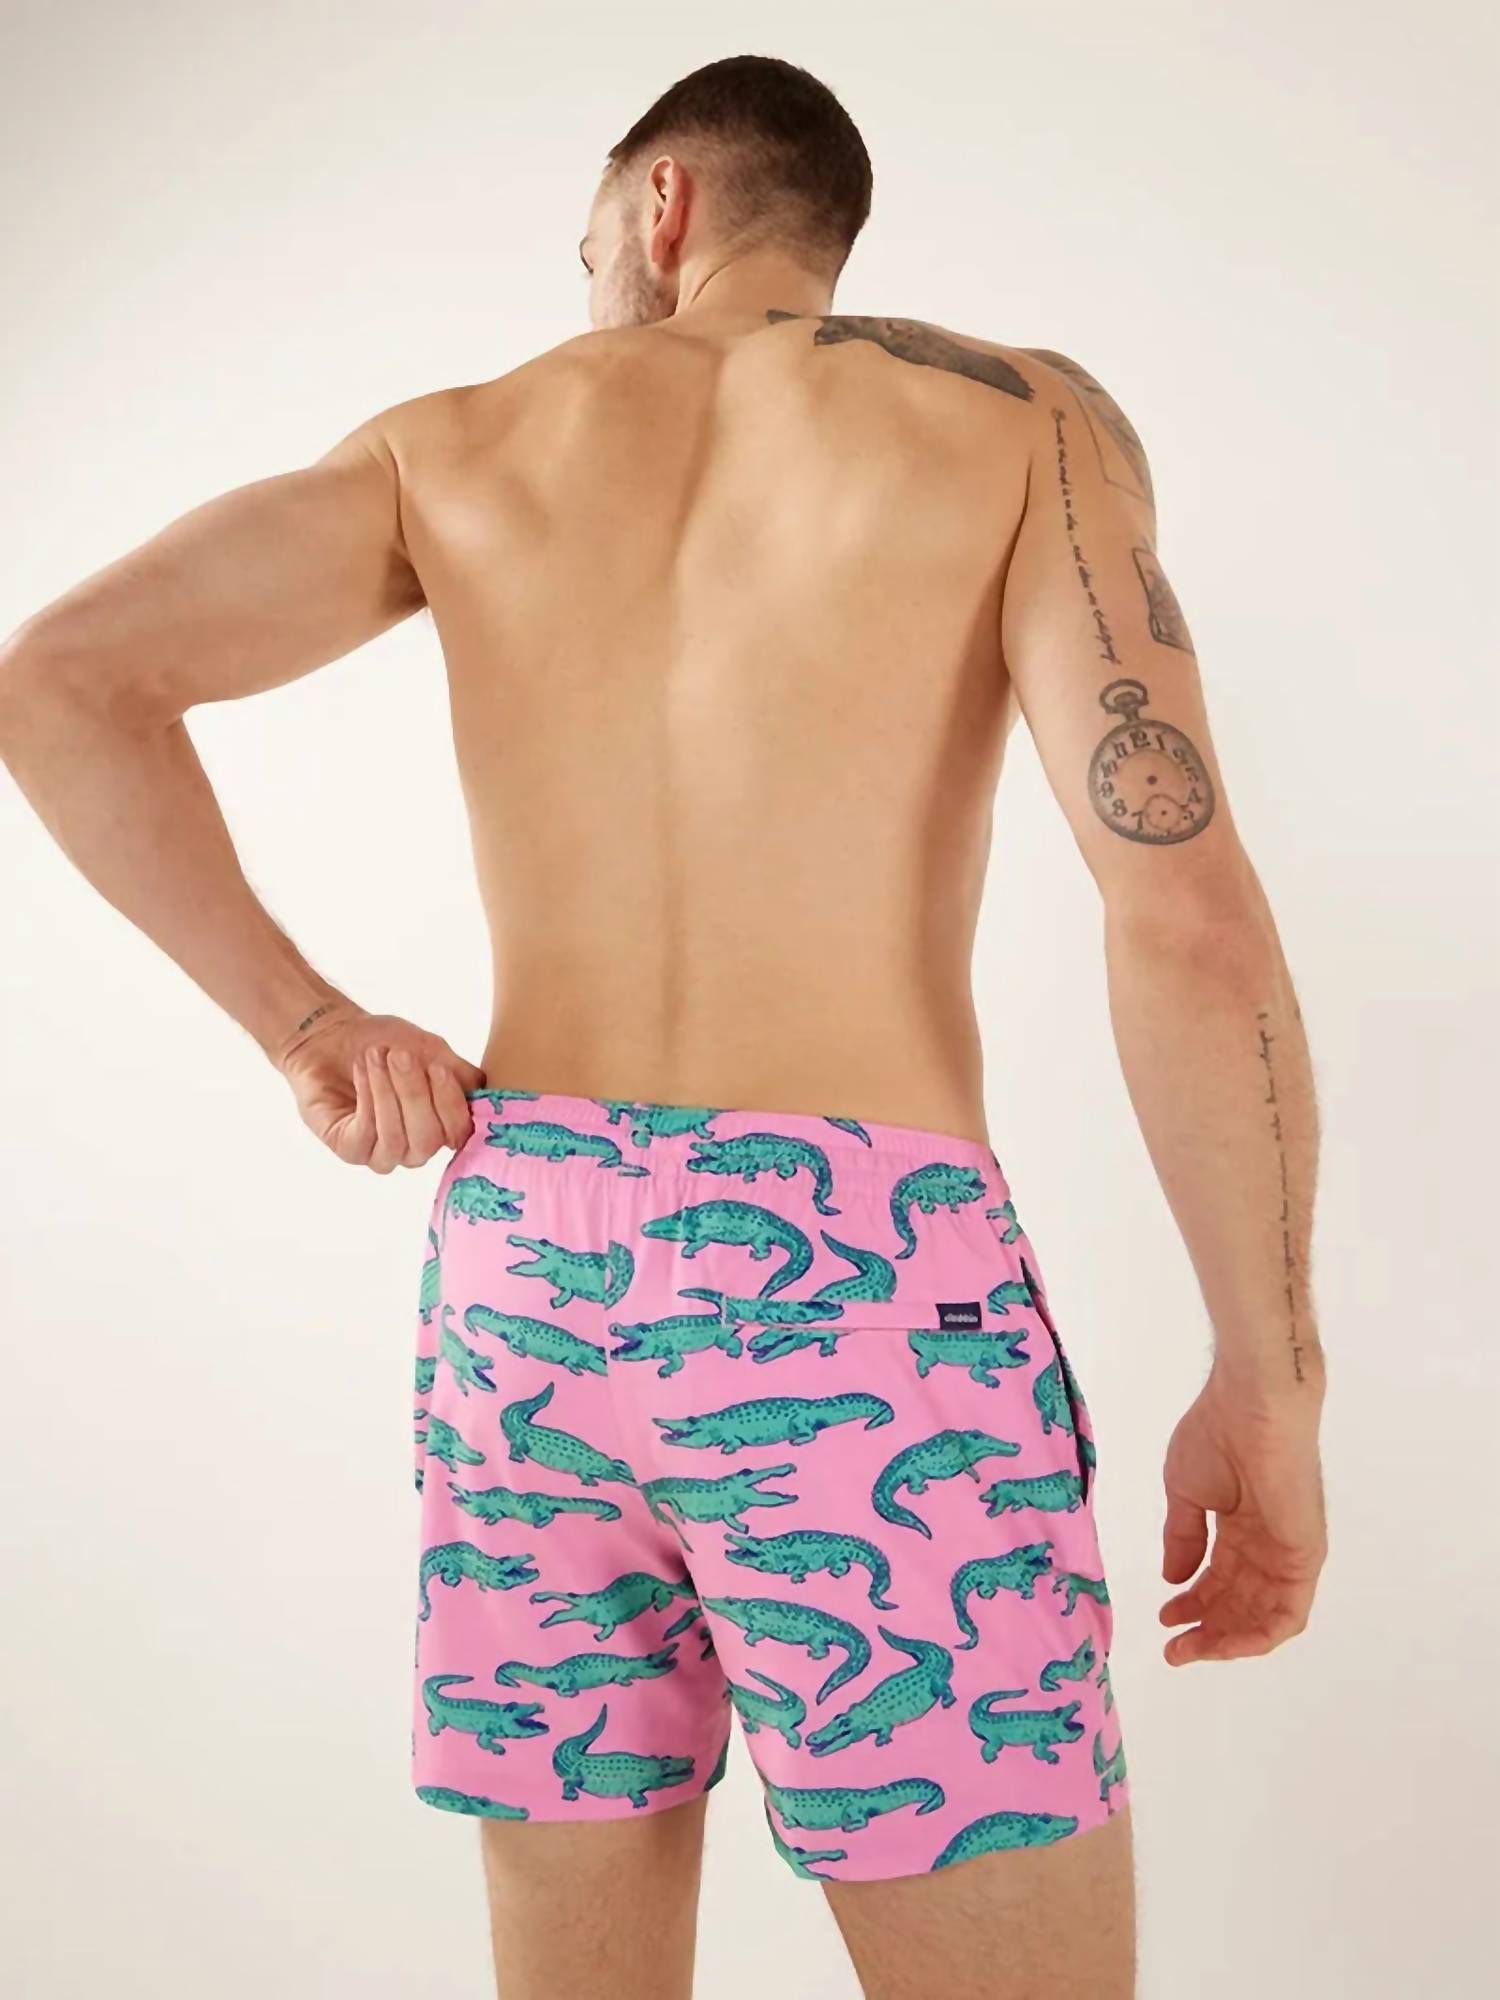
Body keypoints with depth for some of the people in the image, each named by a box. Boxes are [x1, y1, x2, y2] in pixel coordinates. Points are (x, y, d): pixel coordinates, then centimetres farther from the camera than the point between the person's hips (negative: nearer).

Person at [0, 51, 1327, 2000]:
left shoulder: (452, 444, 12)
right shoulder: (1019, 414, 4)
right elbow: (1185, 909, -9)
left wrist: (303, 1022, 4)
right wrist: (1271, 1380, -2)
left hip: (521, 1269, 4)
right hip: (858, 1288, -4)